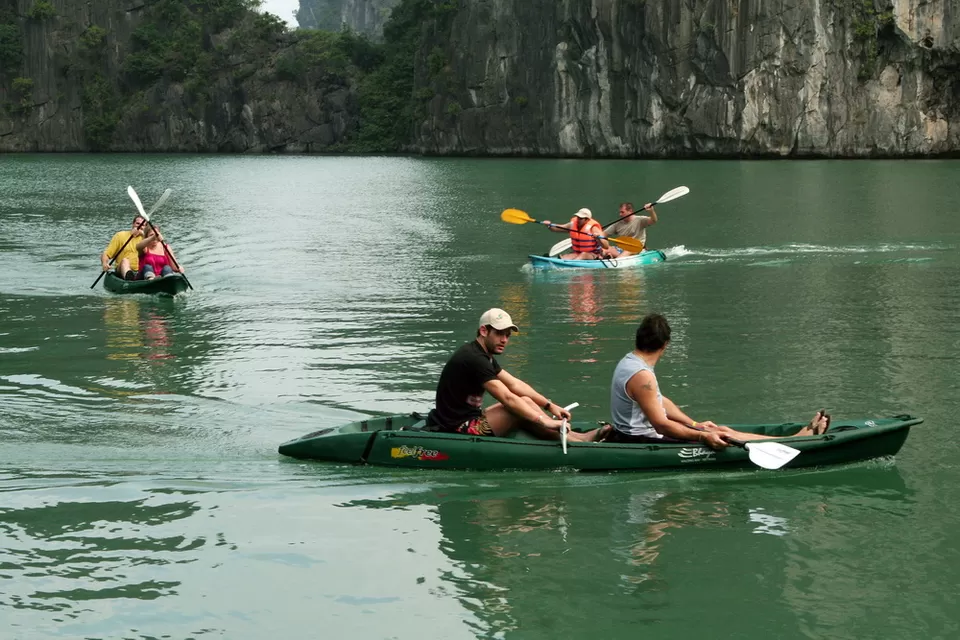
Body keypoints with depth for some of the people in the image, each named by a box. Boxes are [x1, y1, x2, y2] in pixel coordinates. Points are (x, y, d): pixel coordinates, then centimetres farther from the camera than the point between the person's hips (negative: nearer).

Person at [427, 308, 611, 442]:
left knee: (525, 403, 6)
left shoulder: (483, 355, 13)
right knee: (522, 404, -15)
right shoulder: (473, 359, -21)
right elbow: (507, 398, -26)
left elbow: (515, 384, 16)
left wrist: (550, 405, 8)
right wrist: (544, 422, -25)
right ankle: (576, 442, -10)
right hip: (458, 429, -10)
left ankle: (574, 437, 1)